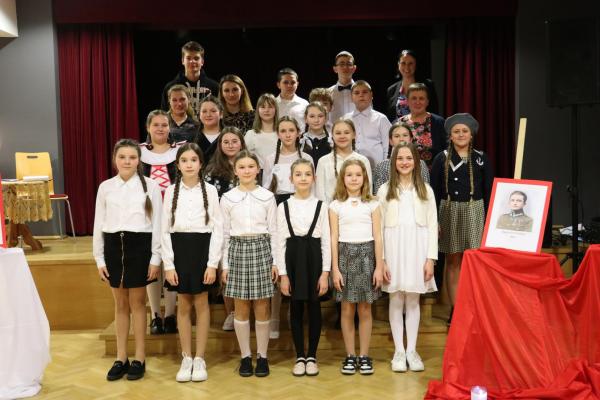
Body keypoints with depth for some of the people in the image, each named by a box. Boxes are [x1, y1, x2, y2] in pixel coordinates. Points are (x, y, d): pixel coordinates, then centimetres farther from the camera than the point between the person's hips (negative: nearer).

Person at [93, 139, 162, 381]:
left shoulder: (150, 186, -2)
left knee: (137, 302, 5)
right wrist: (99, 259, 5)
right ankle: (121, 358, 23)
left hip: (139, 245, -3)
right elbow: (99, 224, 8)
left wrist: (155, 258, -6)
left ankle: (139, 359, 17)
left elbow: (156, 223, -3)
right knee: (120, 304, 12)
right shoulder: (105, 187, 6)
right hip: (114, 246, 3)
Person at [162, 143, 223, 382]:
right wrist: (168, 264, -5)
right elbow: (165, 230, 2)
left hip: (202, 249, -1)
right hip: (179, 249, 2)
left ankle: (200, 359, 16)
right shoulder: (171, 191, 3)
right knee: (183, 305, 8)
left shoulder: (210, 190, -1)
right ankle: (186, 358, 19)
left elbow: (217, 229, -3)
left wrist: (213, 263, -9)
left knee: (201, 304, 5)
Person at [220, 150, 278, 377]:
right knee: (241, 307, 6)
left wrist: (275, 261, 0)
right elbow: (225, 233, 5)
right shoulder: (227, 198, 3)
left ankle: (262, 356, 16)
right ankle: (245, 356, 18)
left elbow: (273, 231, 4)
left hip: (261, 249, -1)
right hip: (238, 250, 1)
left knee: (262, 307, 4)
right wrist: (225, 264, 2)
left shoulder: (267, 197, 1)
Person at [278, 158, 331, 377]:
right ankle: (300, 357, 19)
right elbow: (280, 241, 1)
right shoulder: (283, 207, 2)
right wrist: (283, 274, -4)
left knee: (314, 308, 6)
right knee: (296, 309, 7)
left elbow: (326, 241, -1)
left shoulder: (321, 206, 0)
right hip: (293, 257, 1)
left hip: (314, 257, 0)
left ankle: (312, 356, 19)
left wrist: (325, 273, -6)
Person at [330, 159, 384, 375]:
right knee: (347, 310, 5)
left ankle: (364, 356, 15)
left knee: (365, 310, 5)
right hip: (345, 255, 0)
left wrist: (379, 267, -3)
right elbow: (334, 238, 1)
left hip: (366, 255, 0)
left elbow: (377, 237, 2)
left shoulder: (372, 204, 4)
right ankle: (350, 356, 16)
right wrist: (335, 269, -4)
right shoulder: (336, 205, 3)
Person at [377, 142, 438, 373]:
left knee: (413, 300, 6)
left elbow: (432, 226, 4)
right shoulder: (385, 191, 3)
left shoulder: (425, 190, 6)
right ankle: (399, 351, 14)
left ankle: (411, 350, 17)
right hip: (394, 248, 0)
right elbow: (379, 227, 1)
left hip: (417, 249, 1)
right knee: (396, 300, 4)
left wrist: (430, 258, -3)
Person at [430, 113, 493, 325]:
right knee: (453, 262, 6)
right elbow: (434, 191, 1)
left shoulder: (481, 158, 4)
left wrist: (489, 219, 1)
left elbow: (489, 191, 6)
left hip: (475, 212, 0)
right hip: (449, 212, 0)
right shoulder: (441, 159, 1)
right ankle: (455, 309, 13)